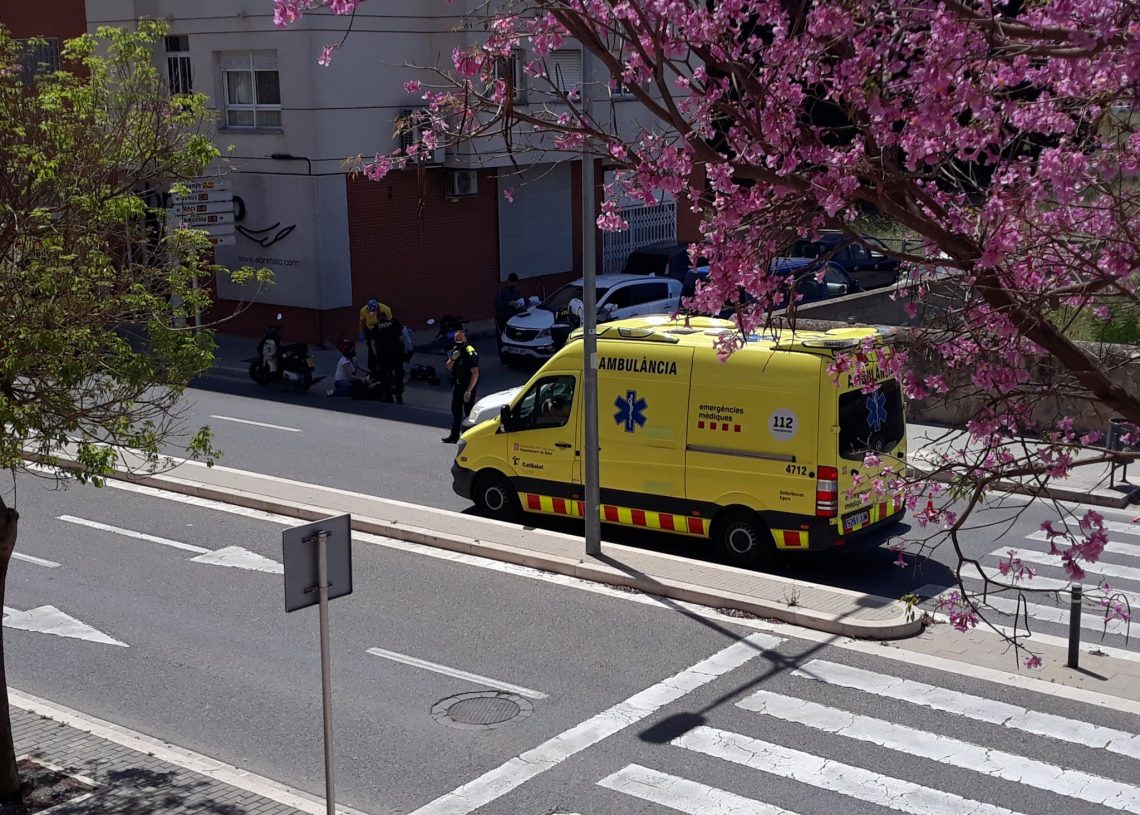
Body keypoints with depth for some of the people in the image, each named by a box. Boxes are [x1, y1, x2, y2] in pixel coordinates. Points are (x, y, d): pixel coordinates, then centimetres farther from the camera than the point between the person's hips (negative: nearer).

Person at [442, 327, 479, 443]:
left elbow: (475, 374, -22)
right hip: (456, 386, 9)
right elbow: (449, 367, 10)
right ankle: (454, 435, 23)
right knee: (455, 411, 14)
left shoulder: (470, 353, -19)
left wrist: (469, 391, -24)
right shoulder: (454, 350, 8)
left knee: (468, 412, -4)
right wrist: (453, 358, -12)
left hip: (467, 387, -9)